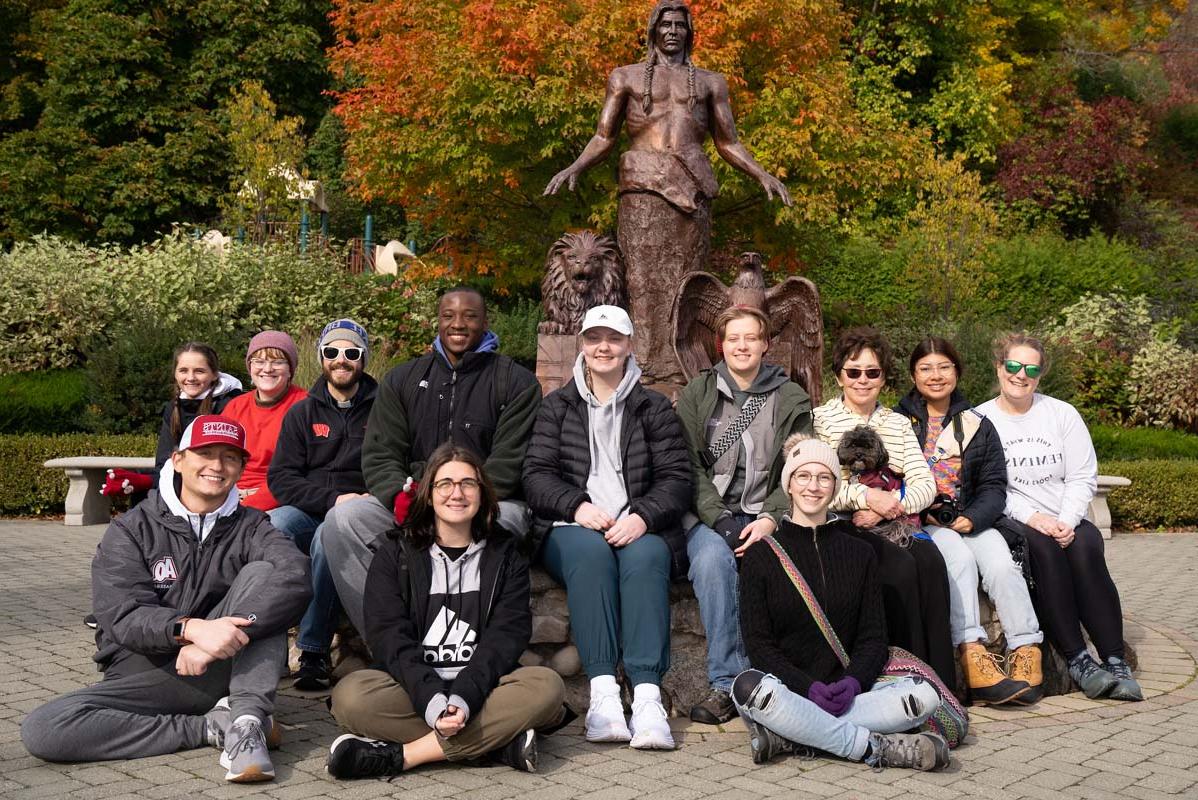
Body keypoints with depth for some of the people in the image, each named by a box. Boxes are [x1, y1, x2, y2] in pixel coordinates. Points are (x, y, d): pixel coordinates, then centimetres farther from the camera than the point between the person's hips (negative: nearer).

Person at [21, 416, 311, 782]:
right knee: (42, 729, -25)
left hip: (226, 668, 0)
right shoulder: (130, 530, 3)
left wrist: (226, 634, -30)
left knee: (261, 572, -19)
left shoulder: (250, 526, 5)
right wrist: (190, 628, -33)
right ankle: (210, 726, -22)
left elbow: (296, 579, -17)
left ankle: (246, 720, -28)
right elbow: (121, 614, -13)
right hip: (148, 673, 0)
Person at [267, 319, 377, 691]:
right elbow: (280, 479, 3)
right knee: (277, 522, -33)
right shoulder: (301, 413, 14)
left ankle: (314, 650, -27)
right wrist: (334, 499, -11)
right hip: (309, 514, 2)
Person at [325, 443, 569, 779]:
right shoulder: (395, 552, 7)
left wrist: (463, 699, -22)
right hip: (413, 687, -1)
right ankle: (498, 740, -29)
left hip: (482, 686, 1)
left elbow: (506, 637, -3)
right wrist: (432, 700, -23)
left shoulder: (505, 557, 9)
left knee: (547, 684, -28)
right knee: (349, 695, -30)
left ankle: (403, 755, -28)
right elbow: (389, 637, -6)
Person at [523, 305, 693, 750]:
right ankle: (602, 690, -43)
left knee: (646, 556, -34)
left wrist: (642, 517, -15)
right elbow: (536, 475, 6)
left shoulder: (655, 409, 17)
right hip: (572, 529, 0)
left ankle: (647, 693, -46)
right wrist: (577, 506, -14)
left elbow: (677, 478, 6)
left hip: (639, 528, 0)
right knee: (590, 551, -35)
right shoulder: (557, 408, 18)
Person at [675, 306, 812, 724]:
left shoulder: (791, 399, 11)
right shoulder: (698, 393, 11)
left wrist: (770, 520, -14)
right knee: (712, 559, -34)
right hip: (709, 514, 0)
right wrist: (721, 520, -13)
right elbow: (689, 467, 2)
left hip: (767, 517, 0)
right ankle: (726, 683, -28)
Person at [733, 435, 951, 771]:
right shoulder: (761, 554, 7)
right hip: (787, 688, -3)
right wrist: (809, 688, -17)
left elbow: (873, 636, 10)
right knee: (749, 687, -37)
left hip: (844, 691, 3)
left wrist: (853, 681, -12)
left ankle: (788, 738, -28)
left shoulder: (859, 553, 16)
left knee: (925, 694, -25)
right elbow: (758, 643, -1)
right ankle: (877, 747, -29)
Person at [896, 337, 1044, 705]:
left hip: (970, 520, 3)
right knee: (959, 556, -33)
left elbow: (994, 485, 9)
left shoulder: (977, 425, 15)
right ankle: (971, 652, -40)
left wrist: (972, 519, -10)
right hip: (920, 522, -3)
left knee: (1002, 563, -26)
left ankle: (1027, 651, -25)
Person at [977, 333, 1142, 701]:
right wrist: (1033, 518, -17)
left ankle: (1116, 663, -31)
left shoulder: (1062, 414, 13)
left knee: (1086, 547, -30)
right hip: (1010, 520, -2)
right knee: (1043, 548, -34)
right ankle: (1078, 660, -33)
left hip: (1066, 519, 3)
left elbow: (1083, 478, 6)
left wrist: (1067, 521, -12)